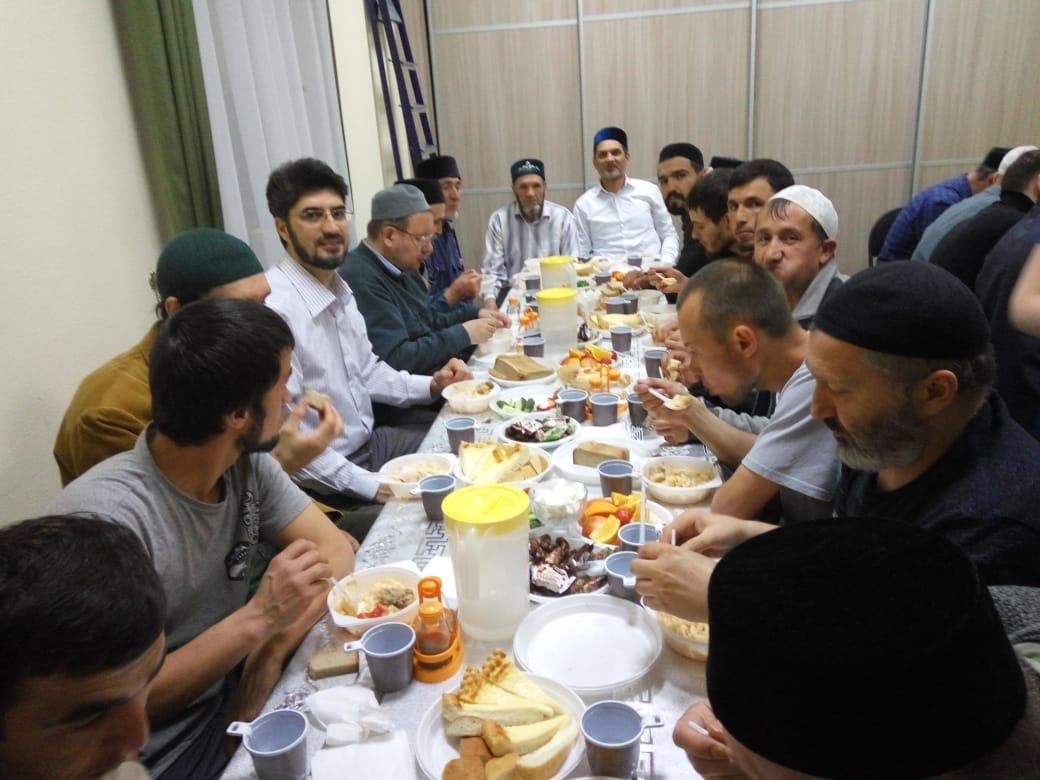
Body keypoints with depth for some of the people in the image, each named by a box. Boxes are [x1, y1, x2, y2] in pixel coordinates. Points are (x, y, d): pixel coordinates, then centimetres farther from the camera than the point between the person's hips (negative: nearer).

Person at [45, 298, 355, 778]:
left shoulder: (245, 462, -10)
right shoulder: (104, 520, -28)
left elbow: (334, 550, -6)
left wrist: (273, 649, -20)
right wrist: (259, 619, -29)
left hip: (236, 692, 6)